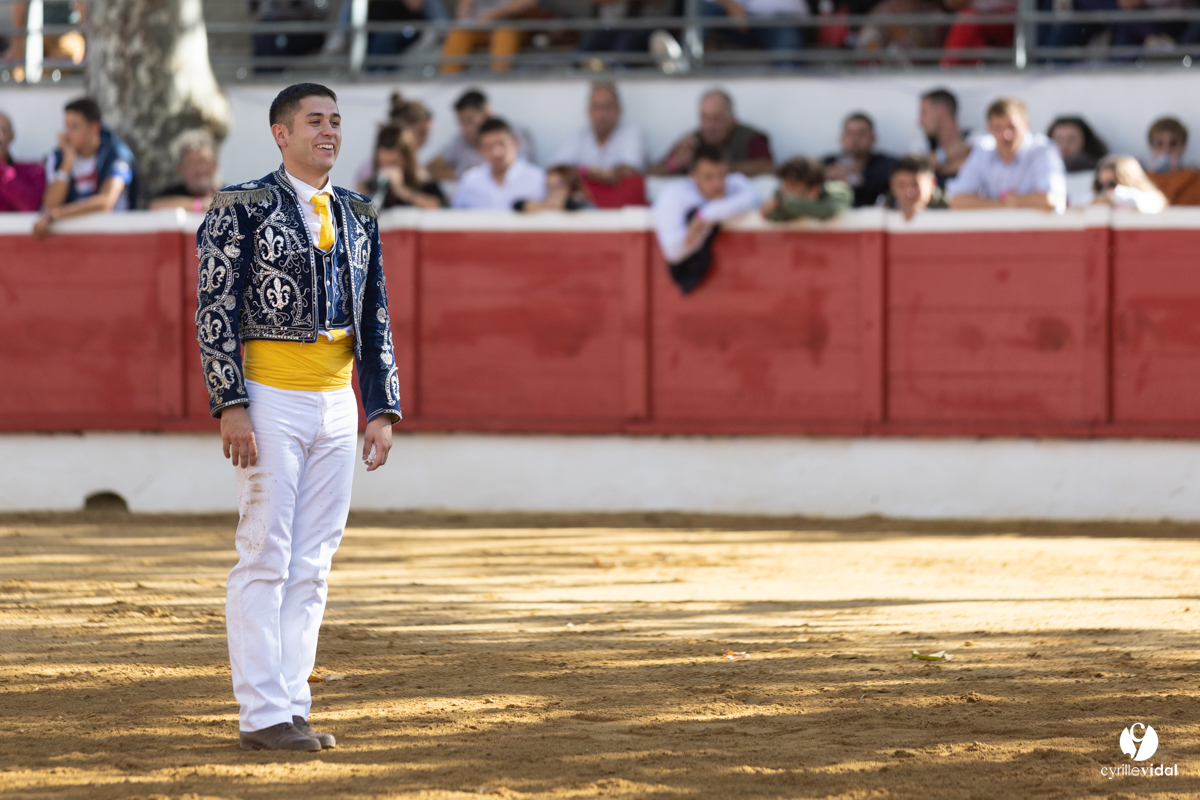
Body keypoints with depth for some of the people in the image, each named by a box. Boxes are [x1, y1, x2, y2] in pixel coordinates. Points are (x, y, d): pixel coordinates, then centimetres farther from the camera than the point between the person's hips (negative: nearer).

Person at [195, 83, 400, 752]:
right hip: (270, 401, -6)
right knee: (266, 559, -7)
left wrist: (383, 410, 8)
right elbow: (216, 309, -8)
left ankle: (293, 708, 10)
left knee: (312, 567, 6)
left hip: (337, 404, 6)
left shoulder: (358, 215, 14)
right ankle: (262, 715, -5)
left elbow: (375, 320, 16)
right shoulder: (243, 207, -4)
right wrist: (231, 405, -16)